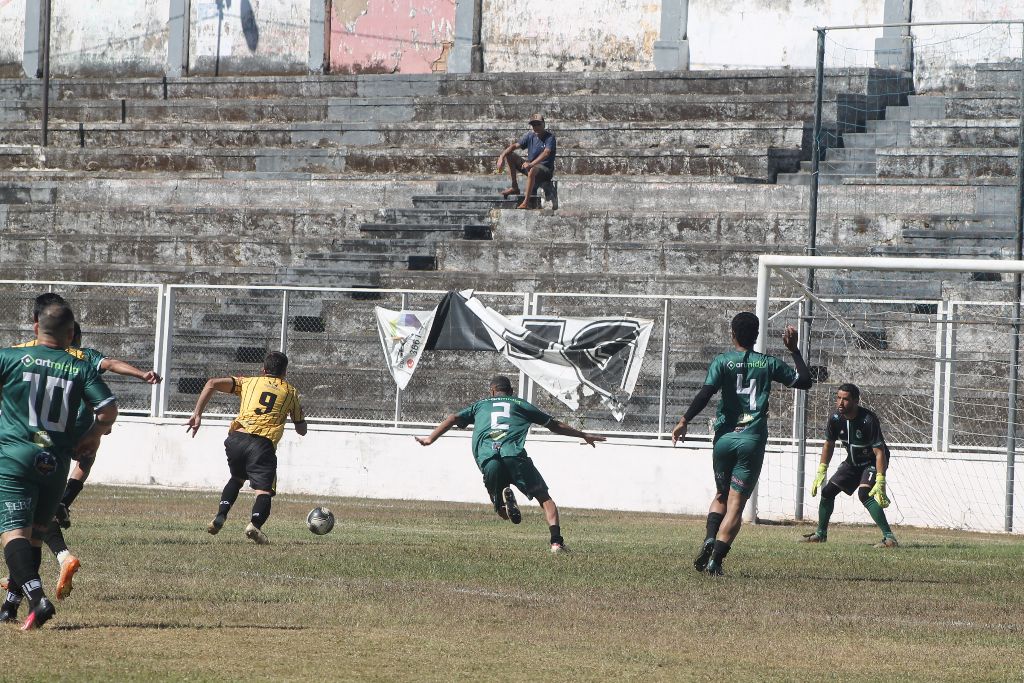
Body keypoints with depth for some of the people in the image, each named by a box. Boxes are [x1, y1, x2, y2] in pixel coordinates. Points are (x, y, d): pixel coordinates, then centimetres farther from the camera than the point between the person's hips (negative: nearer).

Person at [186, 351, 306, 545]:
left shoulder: (249, 382, 23)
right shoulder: (290, 392, 22)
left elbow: (212, 384, 9)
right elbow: (302, 430, 30)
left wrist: (197, 414, 9)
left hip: (236, 439, 3)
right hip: (263, 443, -3)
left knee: (237, 478, 29)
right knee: (263, 491, -6)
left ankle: (220, 517, 11)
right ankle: (255, 523, -35)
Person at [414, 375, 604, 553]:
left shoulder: (480, 405, 32)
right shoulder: (521, 404, 29)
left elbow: (453, 418, 20)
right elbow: (555, 425, 33)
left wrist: (430, 439, 22)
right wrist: (583, 435, 43)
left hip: (487, 458, 1)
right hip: (513, 454, -1)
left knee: (503, 513, 11)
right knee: (544, 498, 5)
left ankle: (504, 499, -25)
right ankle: (556, 541, -17)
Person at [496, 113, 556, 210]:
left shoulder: (550, 137, -13)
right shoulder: (530, 136, 5)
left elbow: (546, 153, -30)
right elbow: (515, 146, 1)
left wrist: (532, 164, -44)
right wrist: (502, 156, -17)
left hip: (546, 170, -7)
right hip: (531, 165, 7)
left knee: (532, 170, -42)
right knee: (509, 155, -2)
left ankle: (526, 203, -42)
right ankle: (515, 188, -3)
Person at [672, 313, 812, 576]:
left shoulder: (722, 362, 1)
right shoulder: (769, 364, 5)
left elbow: (706, 393, -11)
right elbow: (804, 381, 13)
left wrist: (684, 421, -7)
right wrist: (794, 350, 21)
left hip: (725, 437, 1)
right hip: (753, 440, -1)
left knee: (721, 495, 20)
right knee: (736, 503, -1)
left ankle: (710, 539, -6)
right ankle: (716, 559, -14)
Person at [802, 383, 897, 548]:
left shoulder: (869, 420, -31)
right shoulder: (835, 419, -13)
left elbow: (879, 452, -30)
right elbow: (829, 444, 5)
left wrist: (880, 482, -36)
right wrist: (821, 471, 1)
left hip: (872, 462, -7)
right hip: (852, 462, 7)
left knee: (864, 493, -29)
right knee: (827, 491, 5)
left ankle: (889, 538, -30)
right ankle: (821, 533, 25)